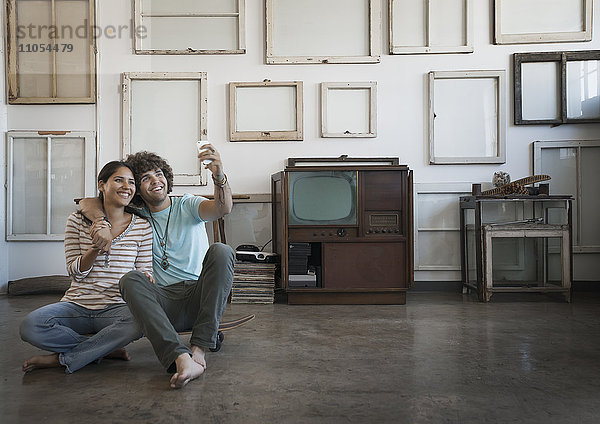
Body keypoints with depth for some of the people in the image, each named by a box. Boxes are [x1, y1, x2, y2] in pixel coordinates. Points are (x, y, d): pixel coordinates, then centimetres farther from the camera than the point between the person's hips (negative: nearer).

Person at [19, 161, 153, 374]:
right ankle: (105, 348, -10)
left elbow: (144, 269, 8)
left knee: (139, 320, -36)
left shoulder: (142, 226, 3)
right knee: (30, 326, -27)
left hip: (117, 307, 0)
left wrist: (145, 278, -16)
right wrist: (95, 247, -18)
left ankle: (61, 359, -15)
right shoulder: (77, 221, 3)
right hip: (77, 305, 1)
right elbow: (75, 272, 0)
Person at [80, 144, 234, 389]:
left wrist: (219, 177, -37)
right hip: (163, 301, 2)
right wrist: (100, 221, -13)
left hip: (198, 296, -1)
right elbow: (87, 203, 11)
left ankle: (199, 350, -33)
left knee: (221, 251, -27)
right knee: (130, 280, -28)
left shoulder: (187, 206, 7)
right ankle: (180, 358, -46)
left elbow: (223, 208, -14)